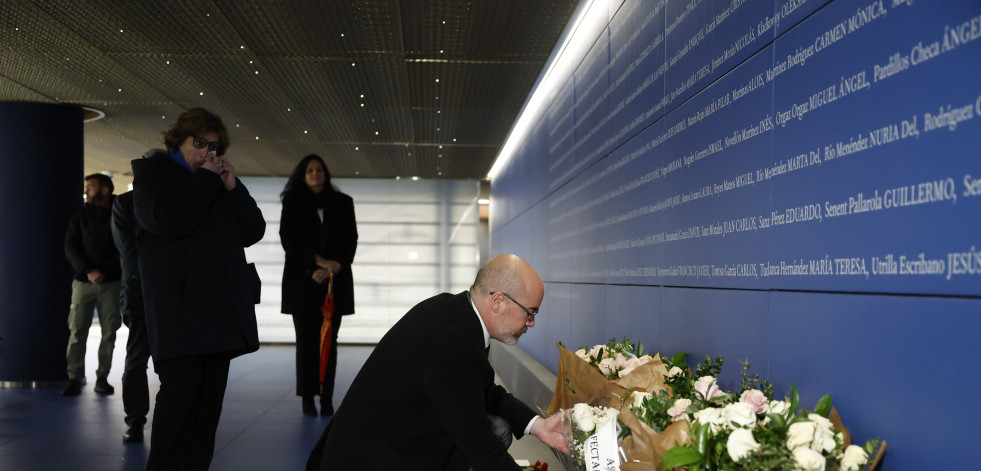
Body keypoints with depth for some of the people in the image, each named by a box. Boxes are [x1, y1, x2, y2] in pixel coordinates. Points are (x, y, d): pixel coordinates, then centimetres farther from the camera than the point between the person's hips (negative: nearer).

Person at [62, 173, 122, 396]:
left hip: (111, 283, -1)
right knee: (77, 330, -4)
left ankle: (102, 378, 6)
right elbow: (70, 248, 4)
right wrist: (89, 271, -10)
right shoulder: (81, 215, 11)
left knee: (109, 332, -1)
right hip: (83, 281, 1)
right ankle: (75, 377, 2)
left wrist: (103, 271, -9)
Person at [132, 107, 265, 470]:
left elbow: (253, 231, 13)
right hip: (178, 309, -6)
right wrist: (205, 179, -7)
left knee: (210, 396, 5)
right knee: (180, 391, -12)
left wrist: (233, 187, 1)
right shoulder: (152, 173, 6)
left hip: (220, 308, 6)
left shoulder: (218, 180, 21)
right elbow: (169, 220, -15)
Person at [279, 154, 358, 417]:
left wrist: (334, 267, -10)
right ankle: (307, 399, 3)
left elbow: (350, 241, 6)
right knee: (307, 340, -2)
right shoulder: (293, 204, 8)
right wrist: (318, 261, -12)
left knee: (329, 341, -2)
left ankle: (327, 399, -1)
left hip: (335, 282, 1)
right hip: (303, 282, -1)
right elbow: (288, 240, -1)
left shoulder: (342, 203, 11)